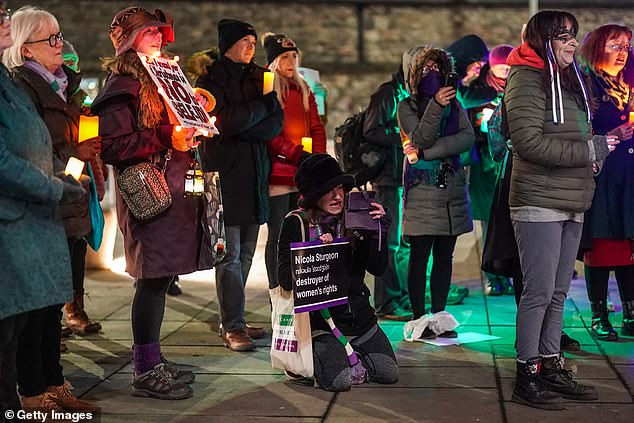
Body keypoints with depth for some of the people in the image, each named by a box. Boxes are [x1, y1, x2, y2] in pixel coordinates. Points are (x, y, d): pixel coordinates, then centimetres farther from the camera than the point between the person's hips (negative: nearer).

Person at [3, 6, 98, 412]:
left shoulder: (63, 83, 15)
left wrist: (88, 152, 5)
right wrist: (73, 154, -14)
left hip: (70, 208, 8)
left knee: (54, 300, 15)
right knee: (36, 302, 0)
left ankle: (55, 384, 25)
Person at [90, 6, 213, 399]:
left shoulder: (160, 76, 22)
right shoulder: (123, 84, -8)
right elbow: (113, 146, -17)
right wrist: (166, 138, -21)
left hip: (173, 186, 9)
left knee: (161, 276, 11)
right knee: (153, 277, -8)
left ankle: (153, 361, 20)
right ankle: (145, 372, 0)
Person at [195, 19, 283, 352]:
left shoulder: (259, 77, 17)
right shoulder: (210, 81, 1)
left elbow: (277, 123, 5)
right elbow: (225, 120, -15)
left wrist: (241, 129, -10)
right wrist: (262, 106, -3)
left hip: (255, 174, 5)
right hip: (225, 175, -5)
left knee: (246, 253, 5)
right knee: (230, 255, -7)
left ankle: (233, 320, 13)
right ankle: (232, 327, -3)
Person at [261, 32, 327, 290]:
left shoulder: (303, 90, 19)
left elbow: (317, 128, 17)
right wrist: (297, 154, -18)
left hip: (304, 176, 6)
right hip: (277, 174, -6)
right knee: (278, 235, -3)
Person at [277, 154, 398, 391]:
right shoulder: (296, 223, -7)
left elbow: (378, 269, 2)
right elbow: (286, 280, -13)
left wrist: (378, 233, -11)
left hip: (359, 316, 5)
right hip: (320, 319, -5)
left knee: (389, 374, -4)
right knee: (339, 380, -21)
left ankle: (350, 354, 25)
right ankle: (317, 356, 13)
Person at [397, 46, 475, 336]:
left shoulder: (454, 103, 12)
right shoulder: (407, 106, 3)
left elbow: (468, 138, -5)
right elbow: (420, 138, -12)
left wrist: (426, 152, -13)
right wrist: (435, 106, -26)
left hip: (451, 187, 4)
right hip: (421, 190, -4)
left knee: (444, 257, 7)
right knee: (419, 256, -4)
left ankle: (438, 316, 14)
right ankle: (419, 319, 1)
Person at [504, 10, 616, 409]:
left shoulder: (569, 78, 19)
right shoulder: (528, 78, -9)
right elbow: (529, 140, -19)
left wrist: (594, 152, 7)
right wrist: (588, 150, -15)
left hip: (572, 204, 9)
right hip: (539, 202, -9)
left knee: (558, 291, 12)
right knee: (540, 292, -5)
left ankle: (551, 367, 20)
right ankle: (527, 376, 3)